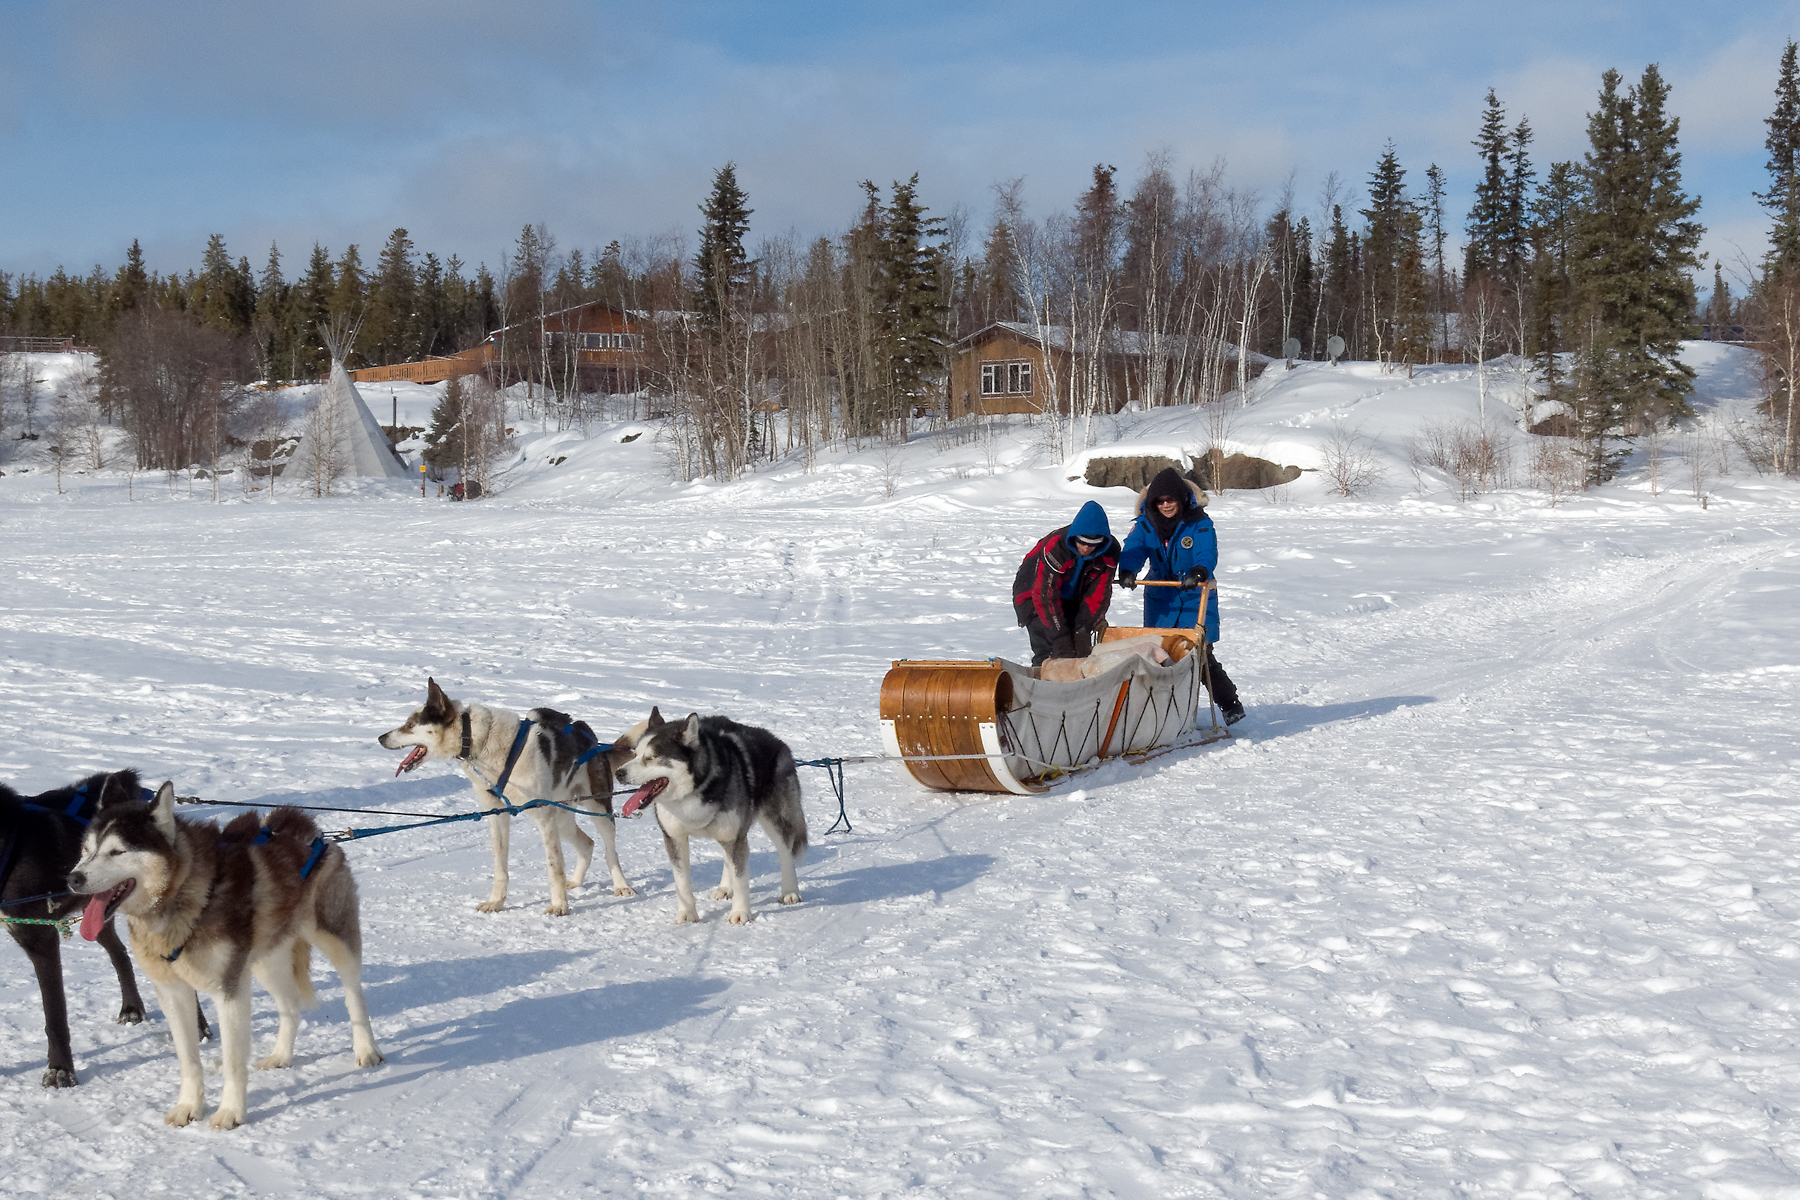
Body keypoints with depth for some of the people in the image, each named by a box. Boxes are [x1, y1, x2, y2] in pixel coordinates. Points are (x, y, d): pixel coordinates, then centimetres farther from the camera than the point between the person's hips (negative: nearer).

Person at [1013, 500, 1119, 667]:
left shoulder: (1110, 551, -20)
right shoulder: (1054, 548, -35)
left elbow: (1098, 594, -17)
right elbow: (1045, 596, -33)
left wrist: (1083, 631, -27)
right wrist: (1061, 638, -36)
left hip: (1072, 600, 4)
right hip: (1033, 595, -4)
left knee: (1082, 650, -8)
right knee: (1046, 649, -23)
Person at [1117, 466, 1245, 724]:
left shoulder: (1199, 523, -11)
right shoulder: (1146, 524, -2)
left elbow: (1207, 553, -24)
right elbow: (1133, 549, -15)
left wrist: (1198, 571, -47)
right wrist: (1126, 571, -37)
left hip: (1195, 599, -4)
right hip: (1160, 601, 4)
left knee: (1201, 654, -9)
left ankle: (1230, 703, 10)